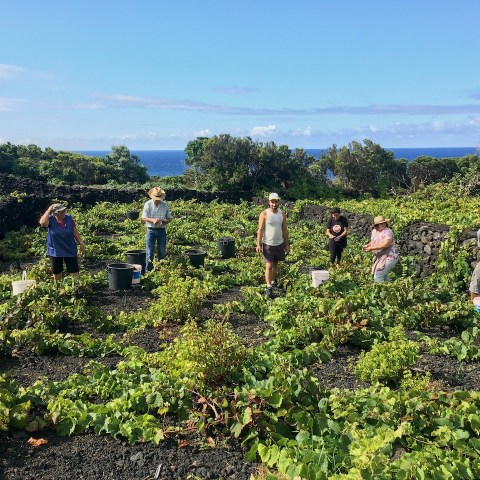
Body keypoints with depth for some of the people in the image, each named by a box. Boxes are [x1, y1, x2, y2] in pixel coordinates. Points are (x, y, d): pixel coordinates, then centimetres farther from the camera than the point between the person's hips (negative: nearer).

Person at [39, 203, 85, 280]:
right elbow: (42, 222, -35)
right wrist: (49, 209, -26)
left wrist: (81, 243, 0)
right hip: (55, 252, -1)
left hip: (70, 251, 1)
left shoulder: (69, 219, -6)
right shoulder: (50, 220, -13)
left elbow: (75, 232, 4)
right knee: (57, 276, 13)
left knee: (74, 275, 0)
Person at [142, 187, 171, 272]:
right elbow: (144, 218, -5)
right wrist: (152, 220, -23)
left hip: (161, 231, 2)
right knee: (150, 252, 1)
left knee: (162, 252, 7)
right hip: (151, 230, -2)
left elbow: (168, 218, 9)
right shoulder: (148, 204, -2)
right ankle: (148, 270, 8)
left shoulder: (165, 205, 5)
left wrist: (165, 221, -15)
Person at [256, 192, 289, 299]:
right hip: (268, 244, -4)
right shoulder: (264, 214, -9)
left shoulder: (282, 214, 3)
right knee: (269, 266, -7)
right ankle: (269, 288, -8)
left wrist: (287, 244, 9)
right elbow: (260, 230, -10)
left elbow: (285, 230, 9)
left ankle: (273, 282, 31)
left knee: (275, 264, 16)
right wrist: (258, 244, -16)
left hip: (279, 244, 4)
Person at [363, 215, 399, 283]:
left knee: (378, 276, -14)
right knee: (383, 275, 19)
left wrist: (372, 248, -28)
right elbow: (373, 242, 21)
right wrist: (367, 245, -1)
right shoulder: (374, 231, 6)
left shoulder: (387, 232, -19)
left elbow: (386, 244, -29)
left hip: (389, 257, -9)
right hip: (380, 257, 9)